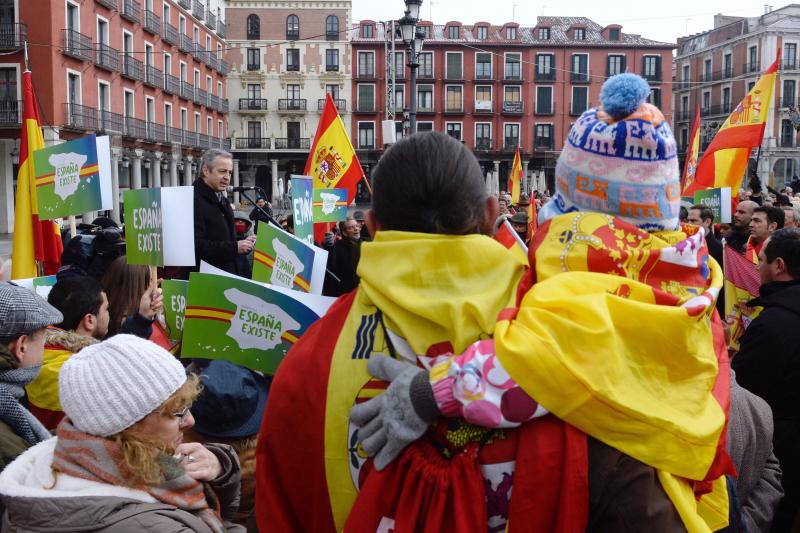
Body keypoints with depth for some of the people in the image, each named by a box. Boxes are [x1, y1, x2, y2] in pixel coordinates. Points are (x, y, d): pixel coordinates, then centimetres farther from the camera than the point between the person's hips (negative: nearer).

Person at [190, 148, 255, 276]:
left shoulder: (223, 200, 18)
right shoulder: (193, 201, -15)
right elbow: (196, 246, -25)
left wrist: (244, 244, 7)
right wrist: (234, 247, -22)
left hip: (229, 277, 9)